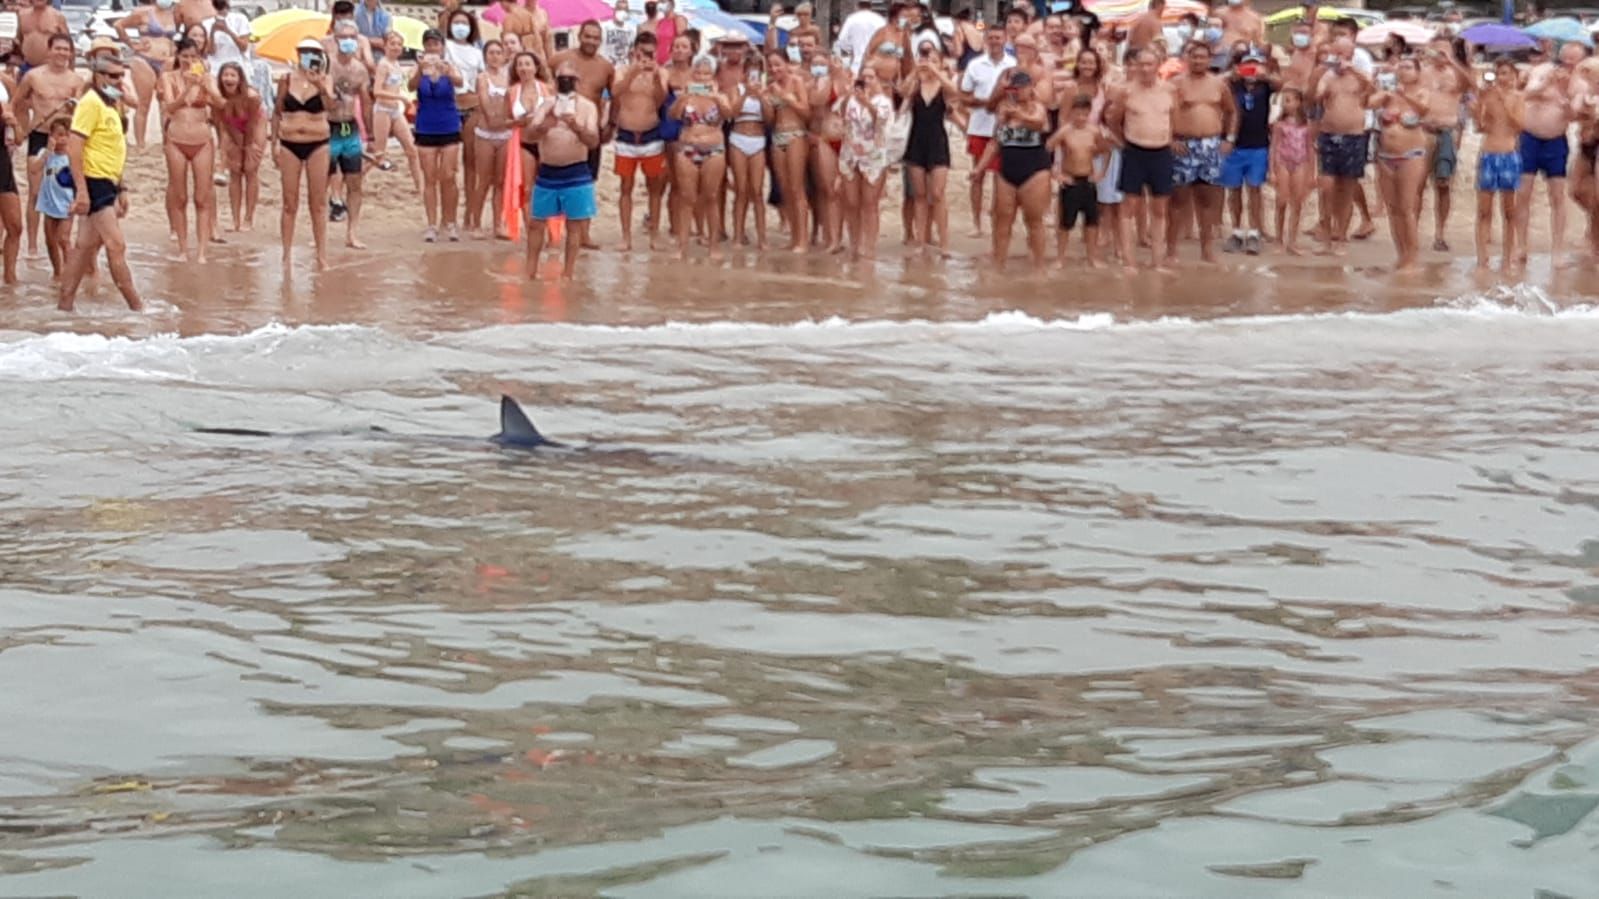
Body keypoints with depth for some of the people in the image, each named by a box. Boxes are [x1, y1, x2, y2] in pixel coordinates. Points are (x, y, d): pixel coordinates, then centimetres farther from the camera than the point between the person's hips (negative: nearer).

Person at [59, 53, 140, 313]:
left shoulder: (109, 105, 18)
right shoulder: (91, 102, -12)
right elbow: (73, 147, -19)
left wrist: (120, 189, 22)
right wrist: (81, 190, -24)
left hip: (106, 183, 10)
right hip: (94, 183, -10)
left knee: (86, 246, 11)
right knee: (116, 246, -11)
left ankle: (65, 303, 15)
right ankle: (137, 307, -12)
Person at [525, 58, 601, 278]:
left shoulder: (587, 106, -2)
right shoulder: (546, 104, 4)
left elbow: (593, 141, -12)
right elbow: (531, 133, -10)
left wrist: (577, 127, -32)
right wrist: (545, 124, -33)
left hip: (576, 174, -2)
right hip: (547, 173, 2)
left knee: (575, 225, 2)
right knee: (536, 223, 7)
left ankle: (568, 273, 10)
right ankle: (530, 271, 17)